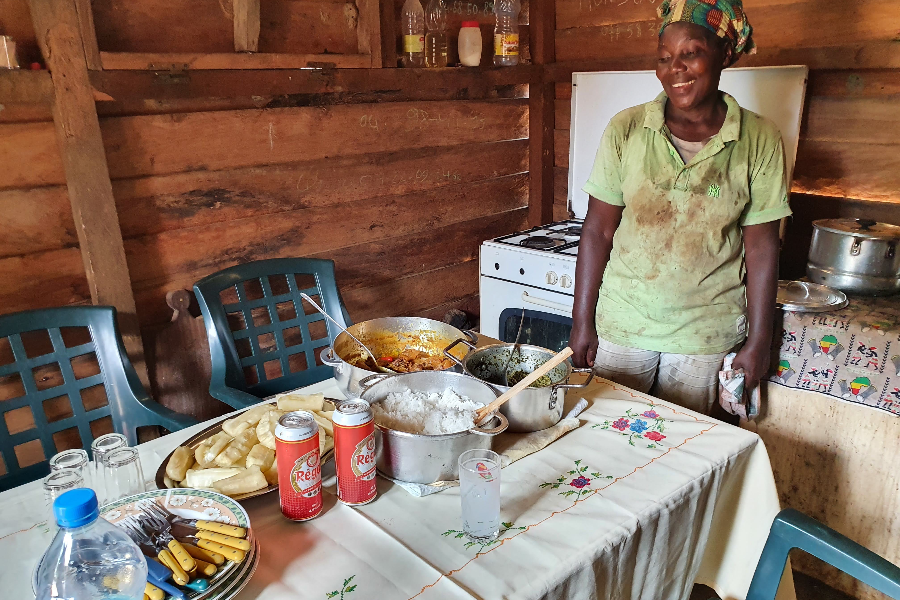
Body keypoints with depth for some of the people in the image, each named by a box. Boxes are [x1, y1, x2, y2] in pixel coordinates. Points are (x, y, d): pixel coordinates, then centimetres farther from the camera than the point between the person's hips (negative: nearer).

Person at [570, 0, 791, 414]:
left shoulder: (759, 141, -4)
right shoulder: (625, 130, -5)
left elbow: (761, 247, -1)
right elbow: (598, 230, -3)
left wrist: (758, 341, 1)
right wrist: (582, 321, -3)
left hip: (705, 333, 0)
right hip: (621, 323, 0)